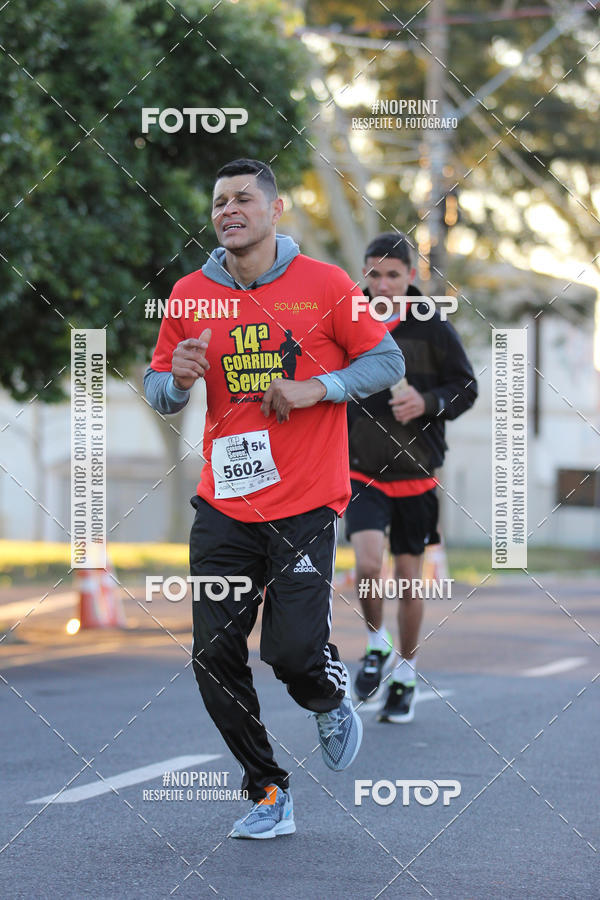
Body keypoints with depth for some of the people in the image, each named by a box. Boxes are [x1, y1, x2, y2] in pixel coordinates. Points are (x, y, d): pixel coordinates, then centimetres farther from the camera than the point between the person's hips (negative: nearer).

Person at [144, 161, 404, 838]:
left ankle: (332, 701, 25)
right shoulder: (190, 295, 5)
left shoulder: (323, 285, -2)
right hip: (224, 508, 3)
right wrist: (178, 380, -11)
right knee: (215, 659, -1)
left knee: (294, 651, -12)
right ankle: (268, 794, 16)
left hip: (304, 507, -3)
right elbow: (156, 389, 12)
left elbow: (388, 360, 2)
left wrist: (314, 389, -12)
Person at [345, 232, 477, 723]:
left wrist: (428, 403, -15)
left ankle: (405, 673, 25)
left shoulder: (434, 328, -2)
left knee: (409, 579, 6)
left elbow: (467, 387, 3)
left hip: (415, 474, 0)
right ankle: (376, 643, 8)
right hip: (362, 471, 0)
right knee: (368, 563, -20)